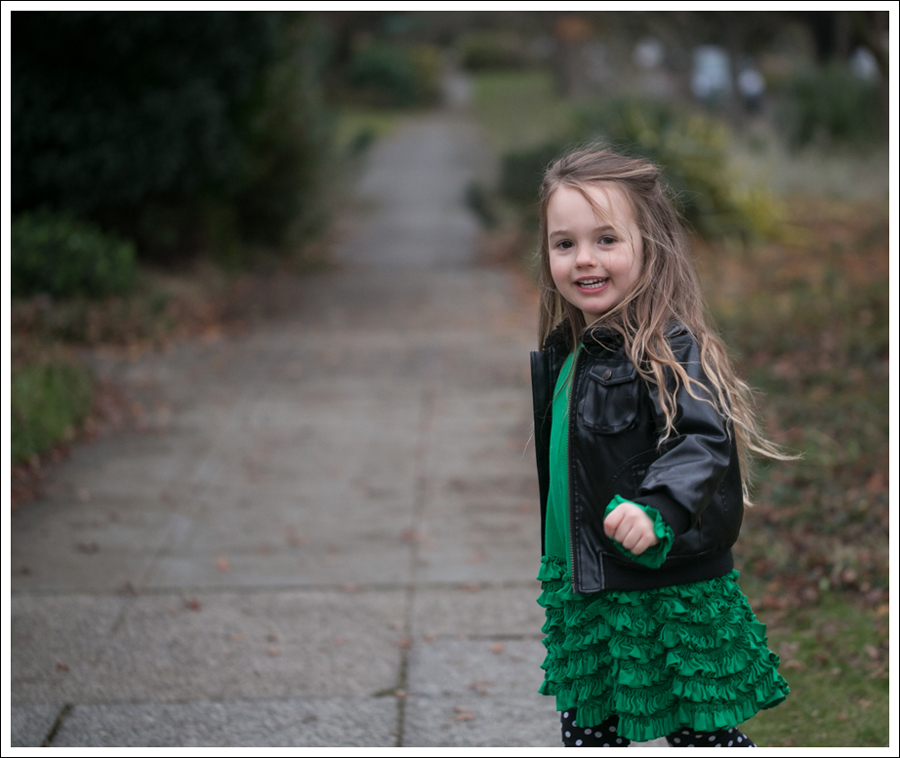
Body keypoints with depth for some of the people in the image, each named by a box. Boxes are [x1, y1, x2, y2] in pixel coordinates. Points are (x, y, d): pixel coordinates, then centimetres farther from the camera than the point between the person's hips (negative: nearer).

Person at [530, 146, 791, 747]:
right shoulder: (566, 352, 8)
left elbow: (703, 444, -29)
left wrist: (657, 513, -44)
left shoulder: (671, 349, -17)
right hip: (582, 592, 8)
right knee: (586, 731, 17)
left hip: (670, 592, -8)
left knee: (702, 732, 4)